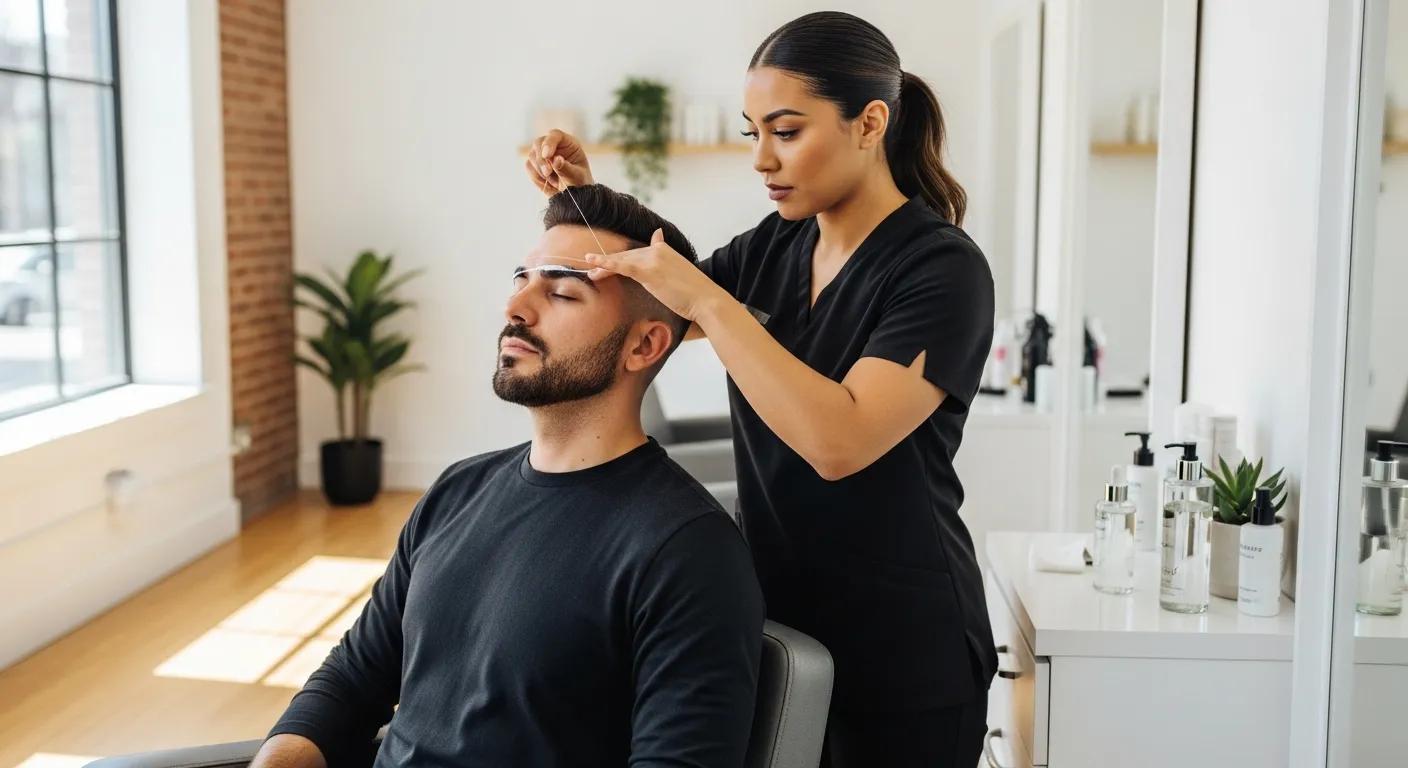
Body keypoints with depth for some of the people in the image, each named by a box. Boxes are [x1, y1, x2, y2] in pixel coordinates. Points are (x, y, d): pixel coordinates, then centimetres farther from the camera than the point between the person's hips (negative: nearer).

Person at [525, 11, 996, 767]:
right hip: (776, 619, 6)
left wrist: (708, 301, -29)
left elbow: (839, 441, -30)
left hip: (898, 646, -6)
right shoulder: (774, 246, 2)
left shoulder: (942, 270, -18)